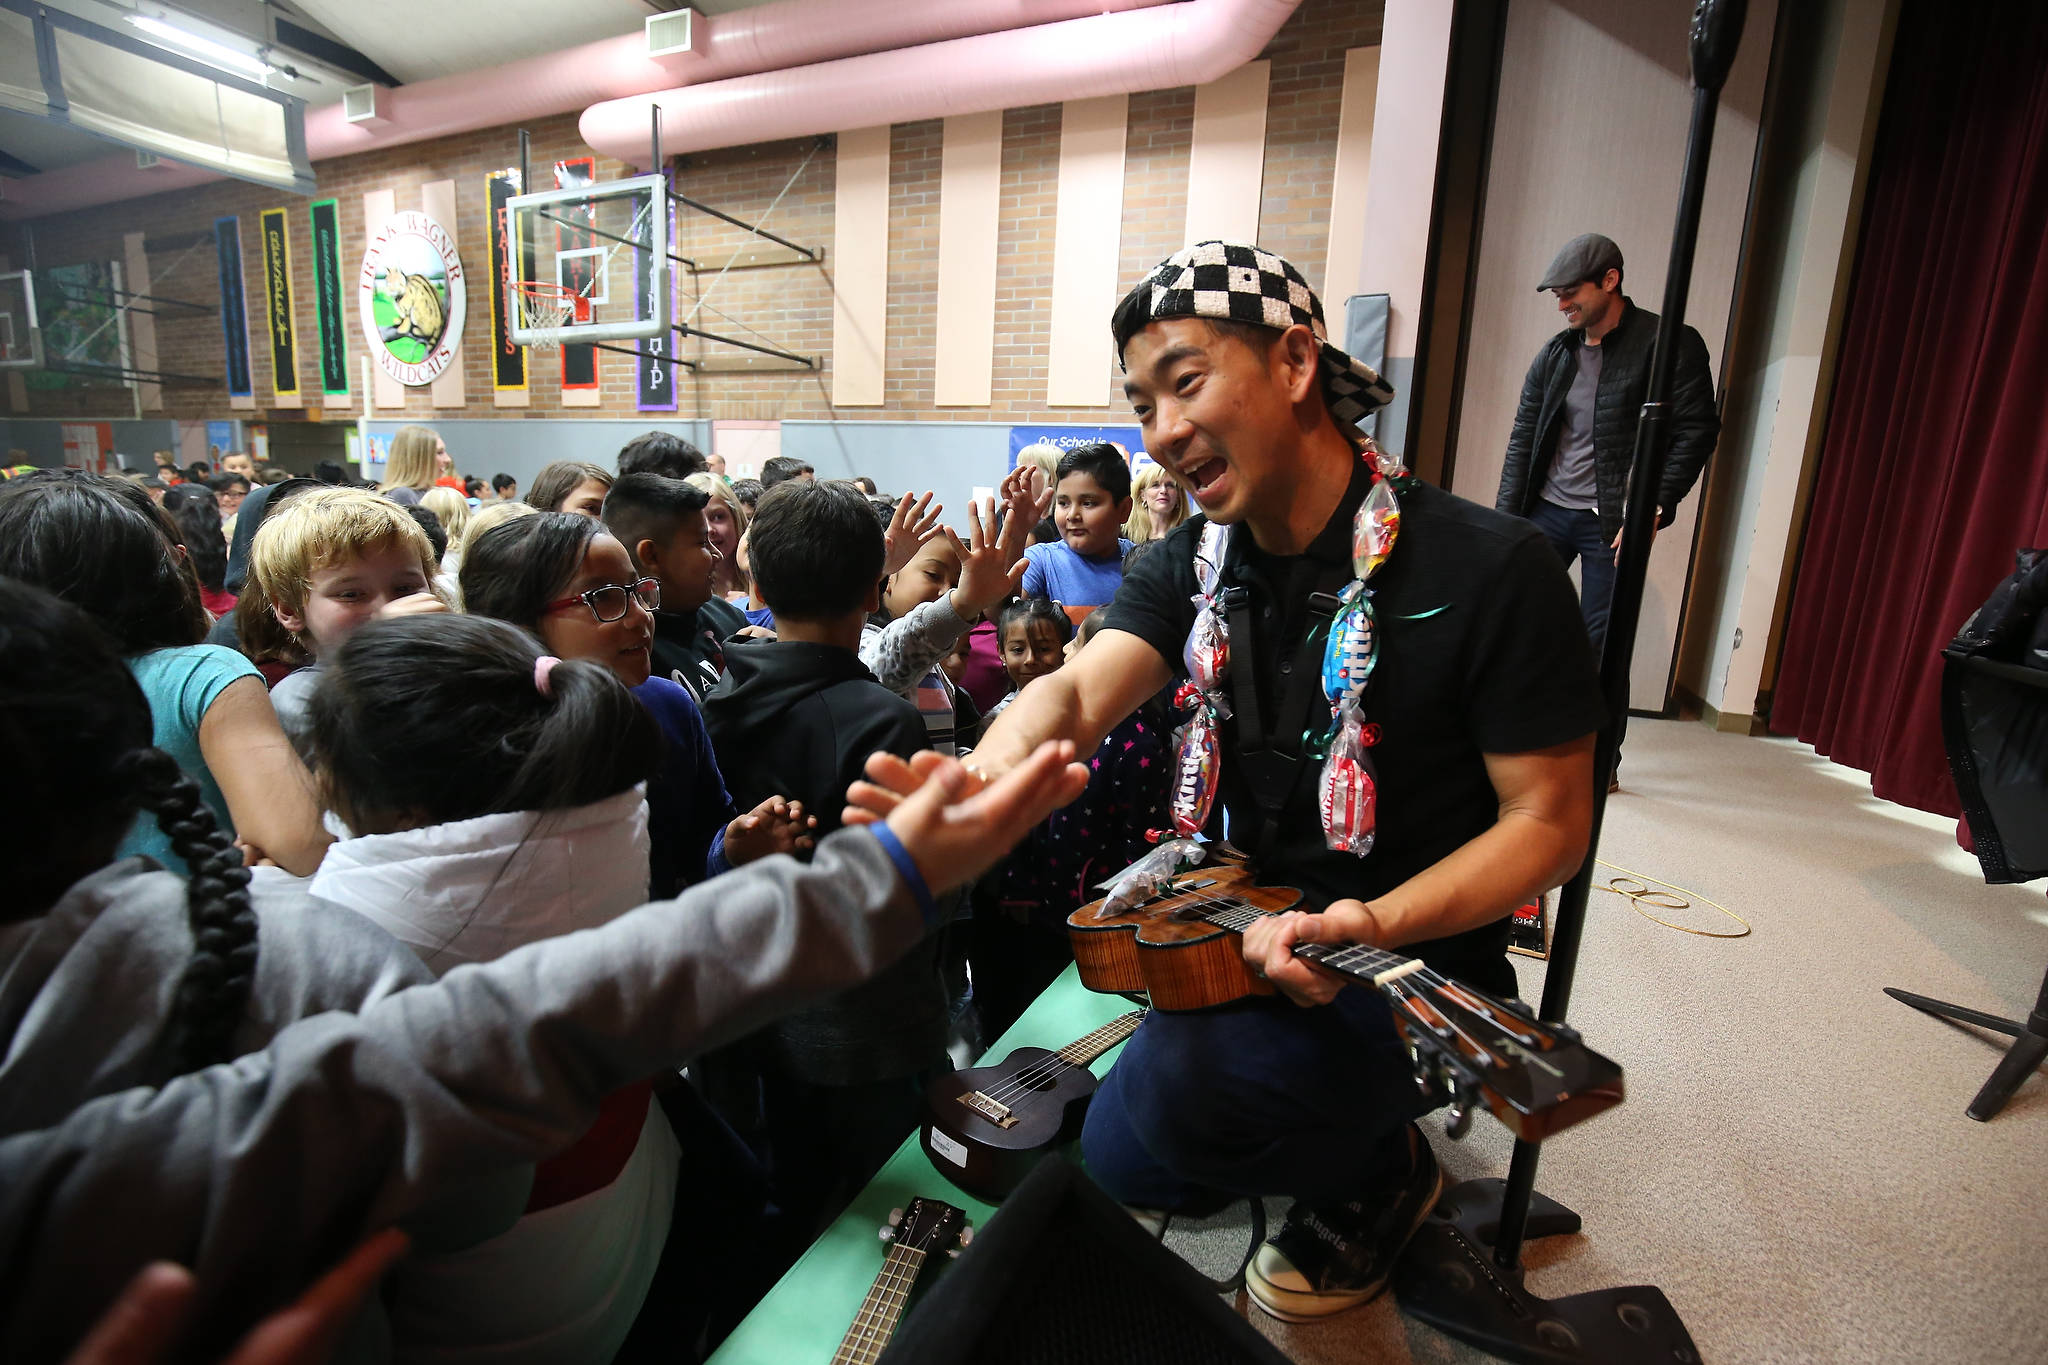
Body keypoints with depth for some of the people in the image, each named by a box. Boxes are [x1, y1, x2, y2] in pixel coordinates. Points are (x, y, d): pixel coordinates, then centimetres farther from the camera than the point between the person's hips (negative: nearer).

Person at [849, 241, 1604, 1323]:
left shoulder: (1491, 569, -19)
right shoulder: (1192, 566, -4)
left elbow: (1549, 820, -14)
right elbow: (1075, 693, -19)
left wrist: (1379, 925, -32)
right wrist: (976, 788, -42)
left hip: (1418, 953, -5)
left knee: (1170, 1093, -29)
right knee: (1121, 1161, 7)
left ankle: (1380, 1164, 5)